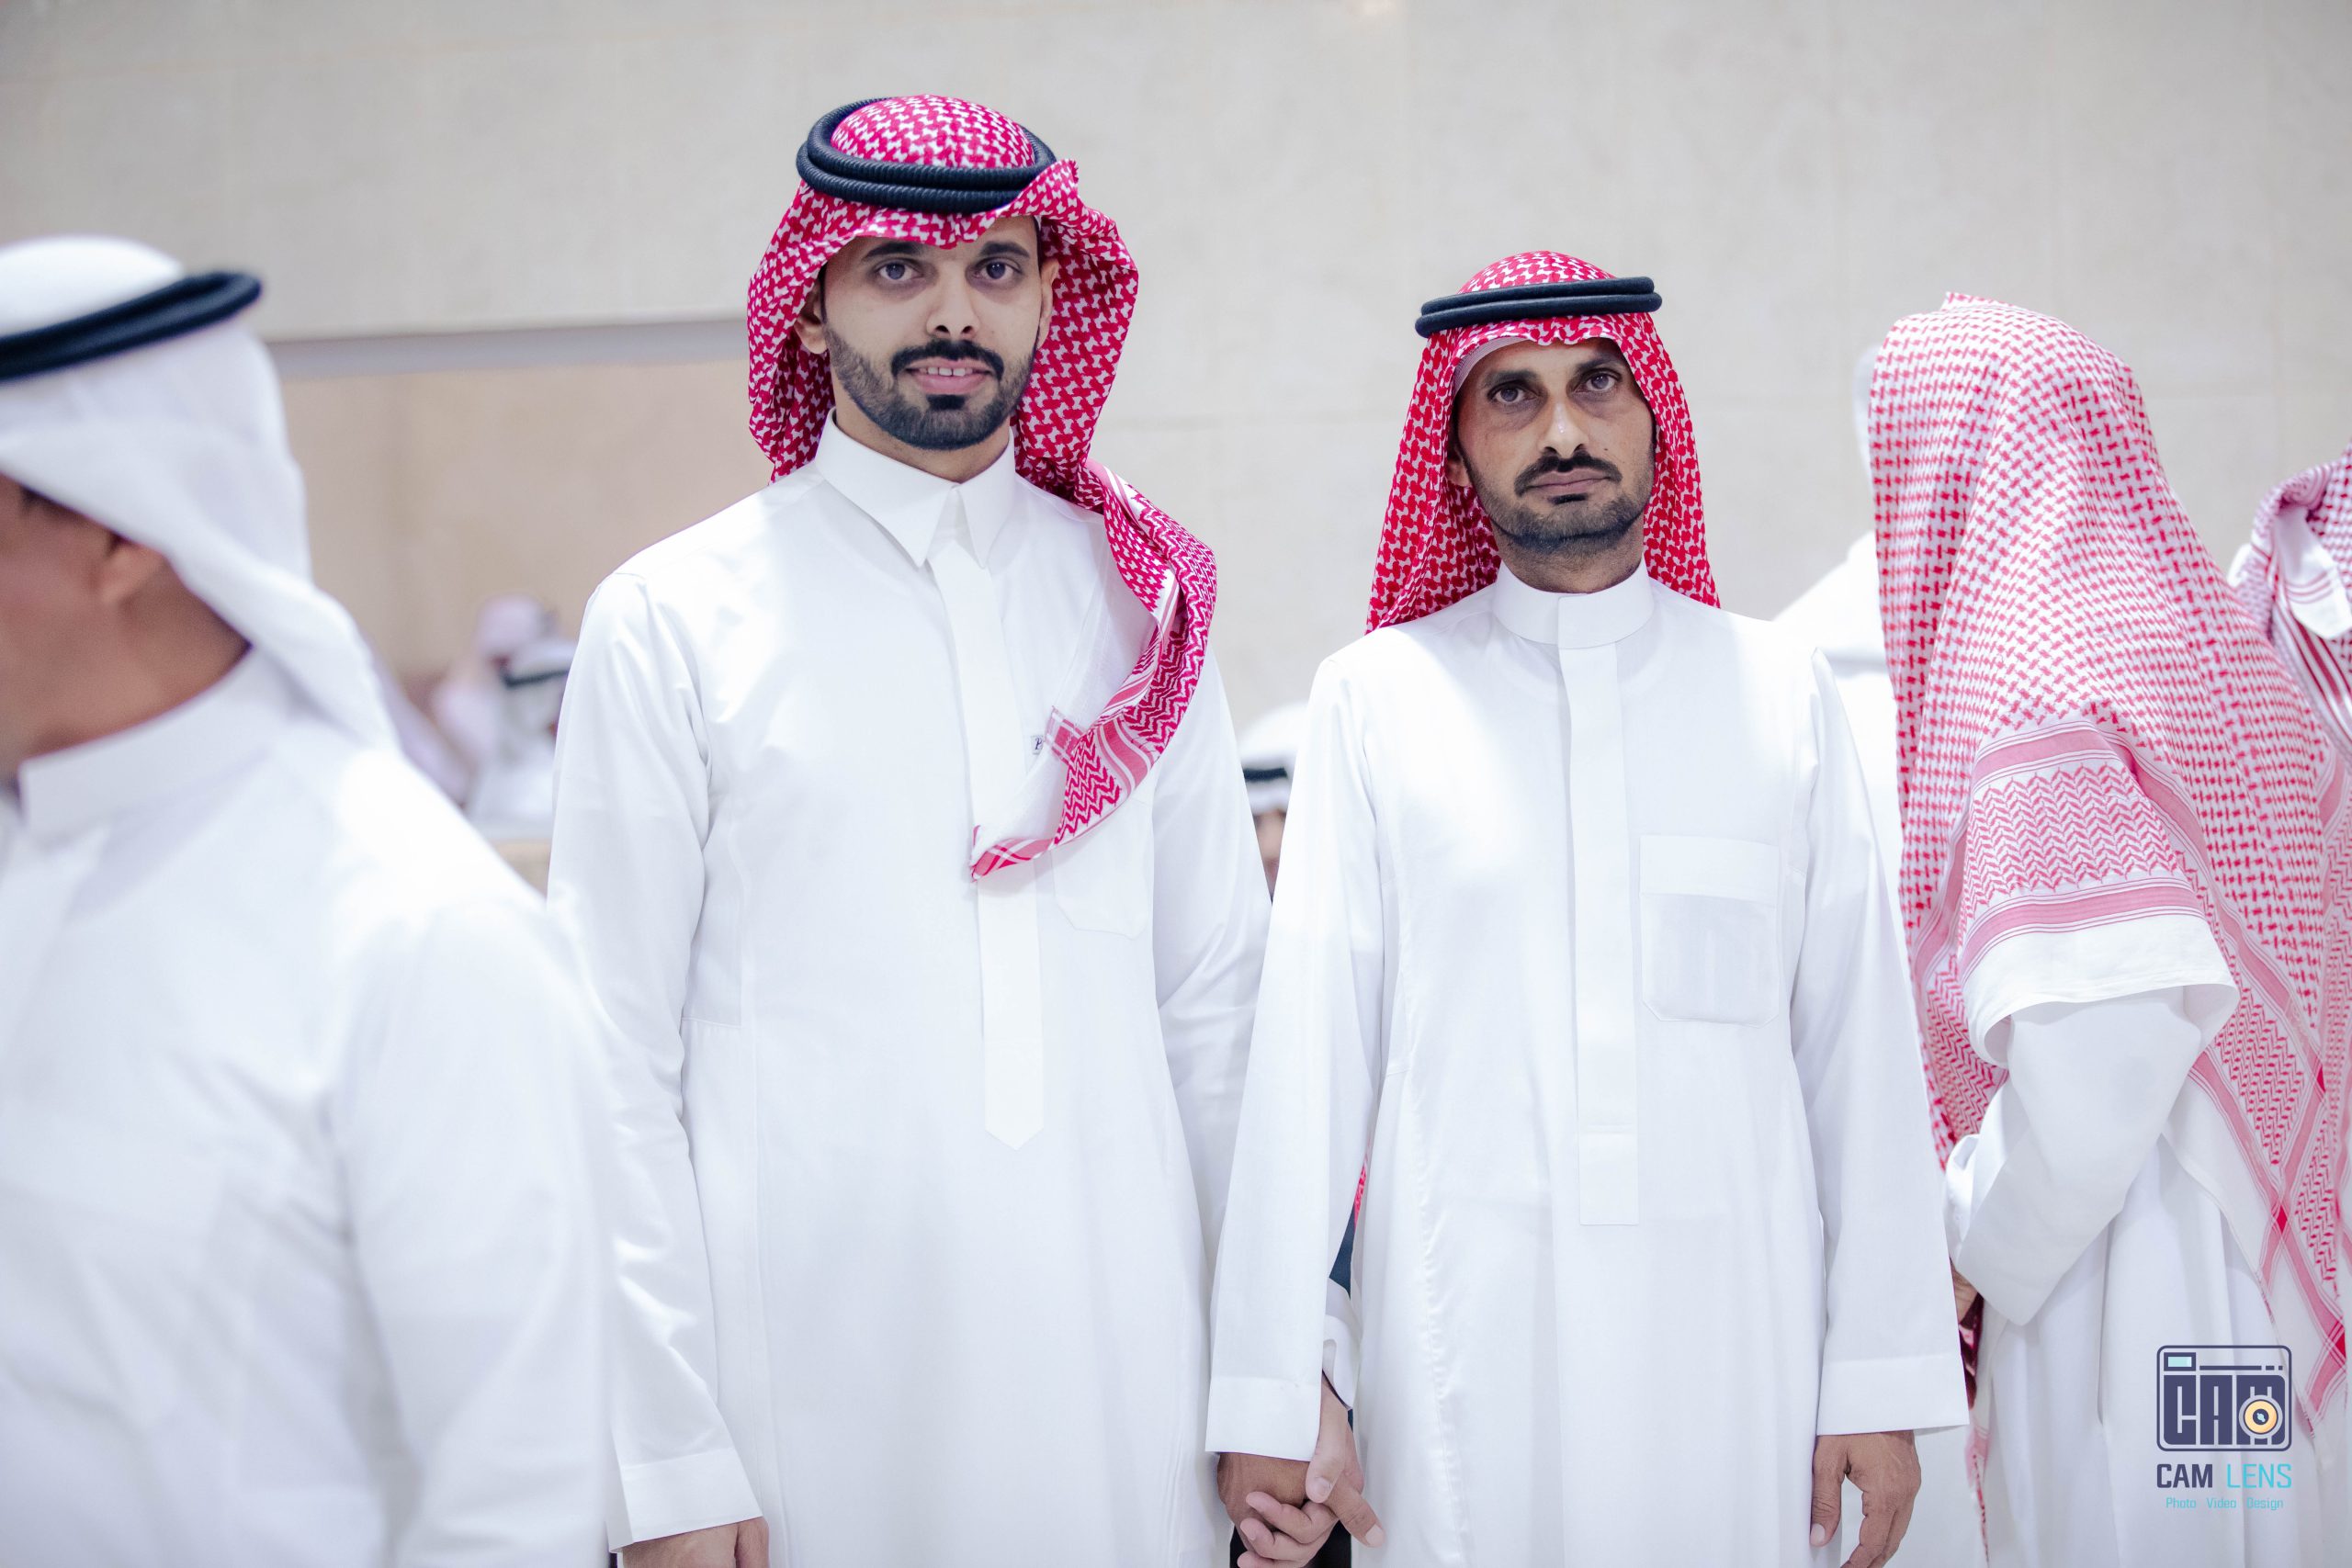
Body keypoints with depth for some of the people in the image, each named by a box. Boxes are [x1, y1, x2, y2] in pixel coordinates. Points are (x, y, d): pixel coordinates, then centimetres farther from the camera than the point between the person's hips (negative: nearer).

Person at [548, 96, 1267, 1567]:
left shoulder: (1143, 602, 8)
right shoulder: (674, 620, -2)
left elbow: (1217, 1003, 10)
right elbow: (616, 1069, -3)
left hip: (1126, 1383, 3)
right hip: (808, 1384, -3)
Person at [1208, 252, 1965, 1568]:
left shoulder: (1782, 690, 7)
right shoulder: (1379, 695, 4)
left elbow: (1859, 1042, 5)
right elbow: (1310, 1043, 1)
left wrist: (1881, 1382, 1)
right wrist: (1275, 1386, -3)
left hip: (1733, 1345, 1)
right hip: (1460, 1344, -1)